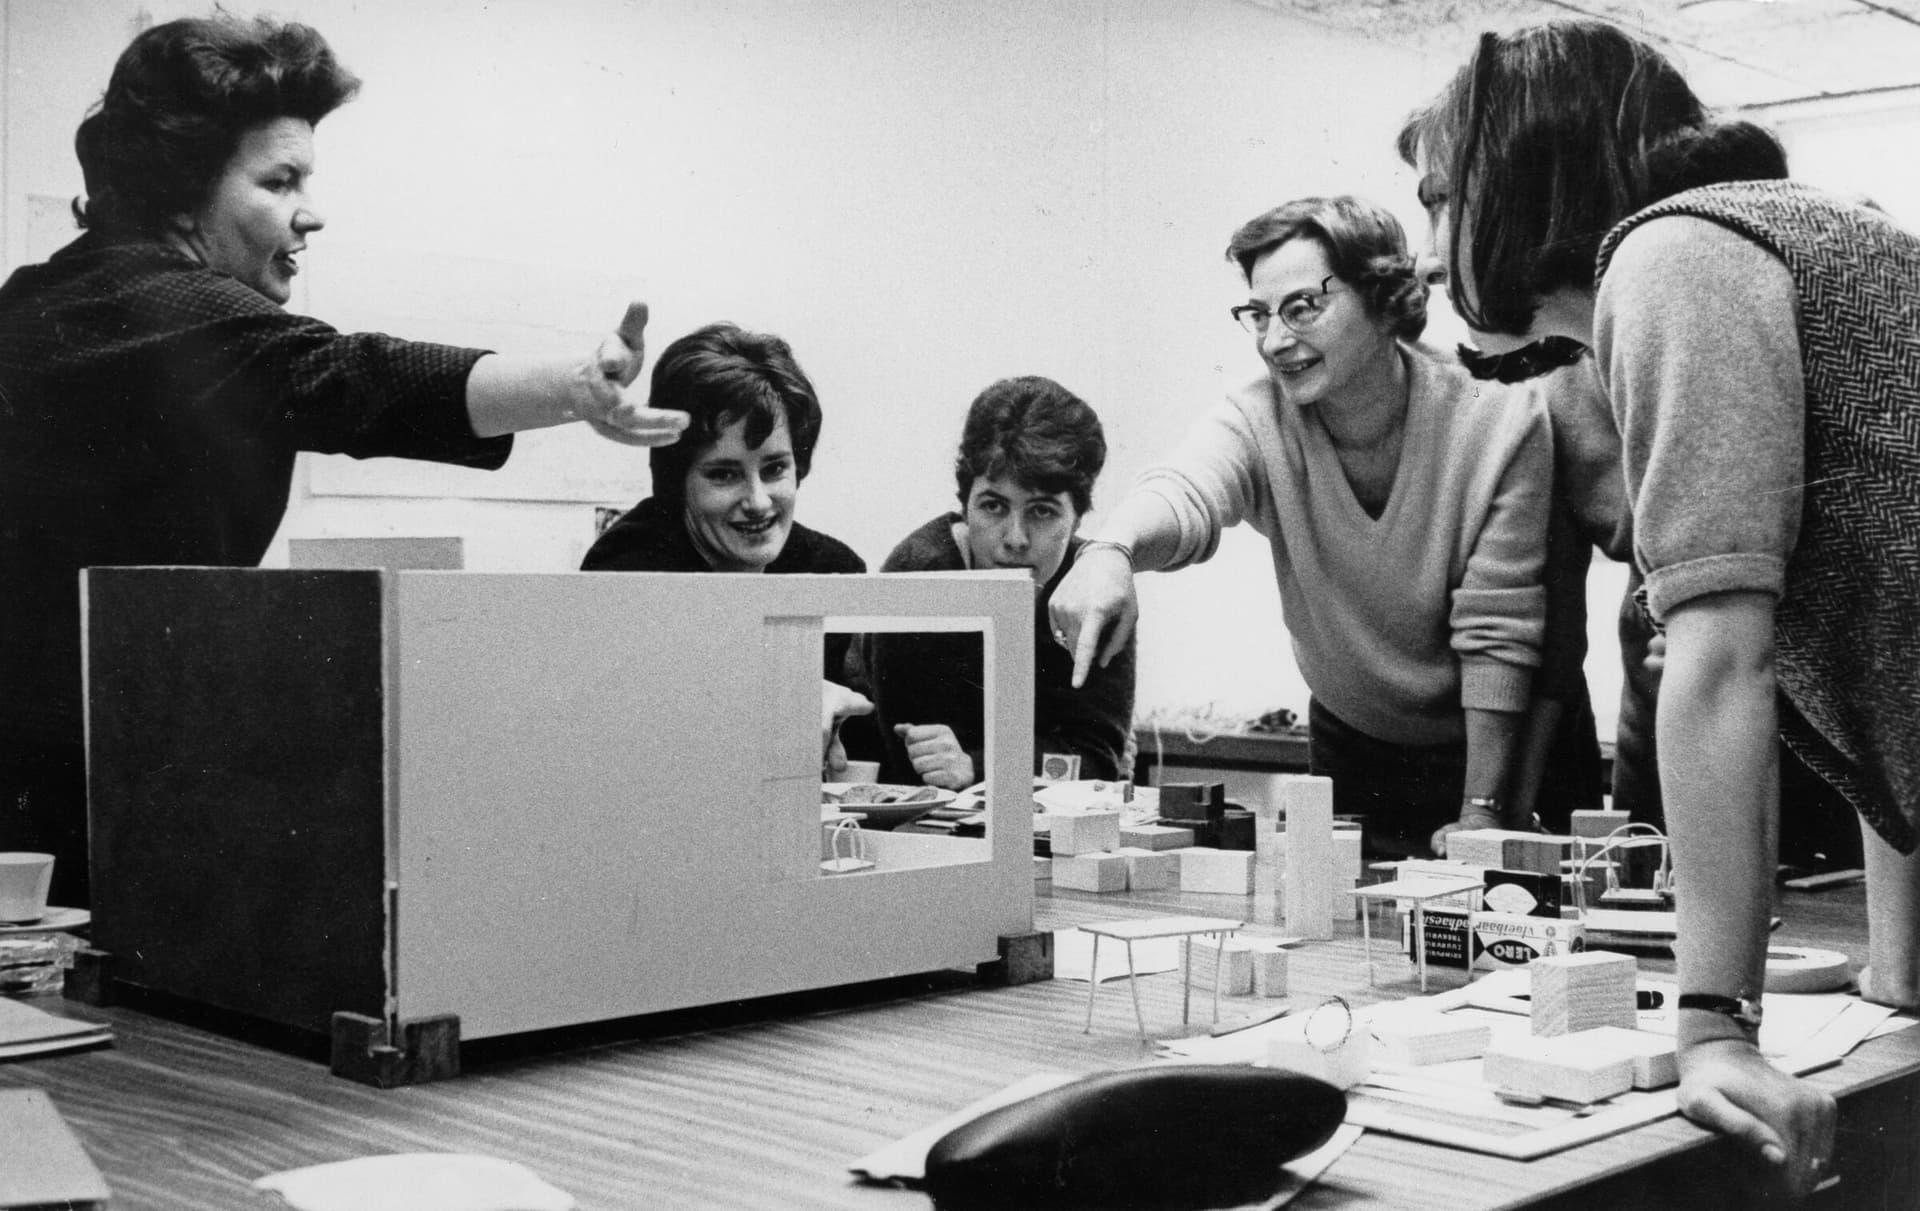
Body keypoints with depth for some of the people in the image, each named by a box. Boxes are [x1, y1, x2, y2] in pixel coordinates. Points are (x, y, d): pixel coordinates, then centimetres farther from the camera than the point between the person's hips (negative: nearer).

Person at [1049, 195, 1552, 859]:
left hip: (1495, 744, -2)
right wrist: (1114, 549, -63)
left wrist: (1482, 813, -24)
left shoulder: (1500, 426, -22)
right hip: (1348, 748, 2)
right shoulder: (1256, 423, -17)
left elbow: (1497, 632, -21)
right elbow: (1185, 492, -39)